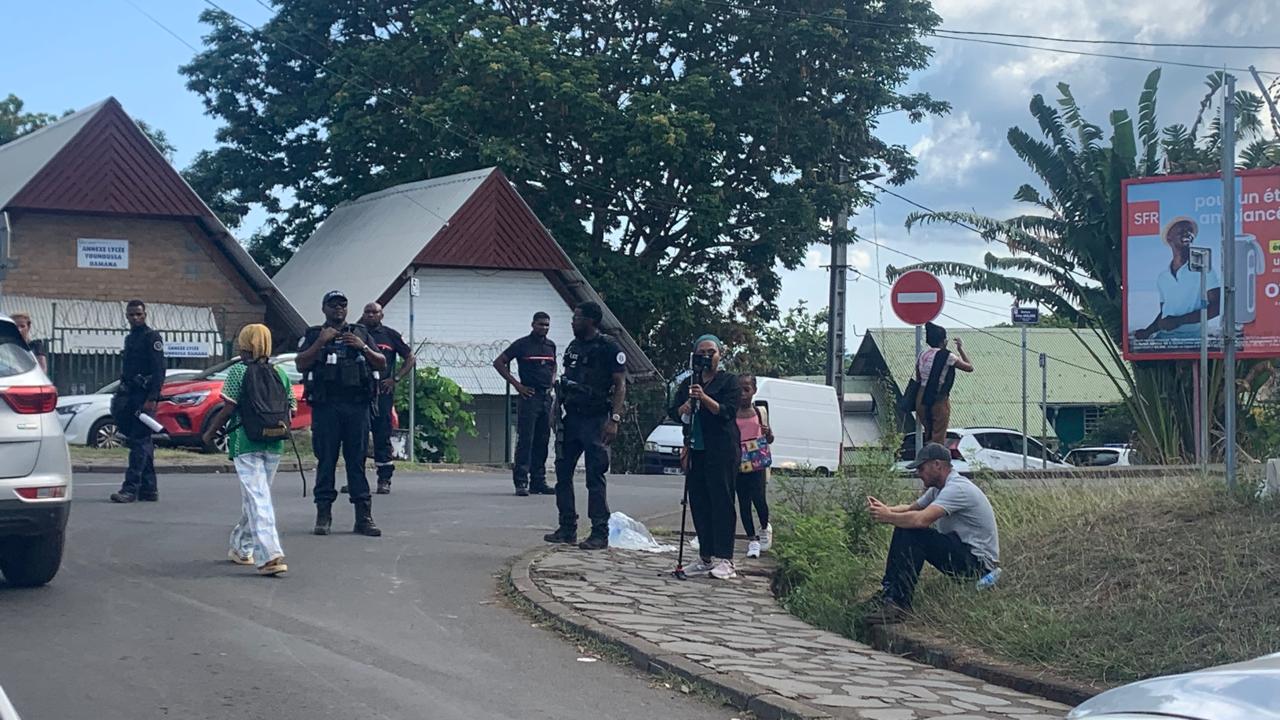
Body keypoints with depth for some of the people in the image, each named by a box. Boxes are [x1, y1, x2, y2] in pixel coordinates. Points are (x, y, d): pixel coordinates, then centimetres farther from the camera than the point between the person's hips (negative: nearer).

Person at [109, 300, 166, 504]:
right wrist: (121, 394, 19)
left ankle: (131, 488, -14)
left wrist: (152, 398, -21)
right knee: (143, 442, 10)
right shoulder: (129, 338, 20)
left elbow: (159, 370, -14)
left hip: (144, 396, -9)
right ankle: (149, 489, 13)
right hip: (131, 395, 9)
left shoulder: (152, 337, -7)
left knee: (139, 442, -11)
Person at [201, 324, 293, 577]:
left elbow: (228, 408, -9)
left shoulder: (238, 371, -5)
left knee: (256, 498, -9)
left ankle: (270, 555, -20)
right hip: (274, 443, 5)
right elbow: (292, 409, 9)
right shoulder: (280, 373, 9)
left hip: (247, 442, -5)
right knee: (256, 495, 19)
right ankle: (242, 547, 31)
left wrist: (210, 432, 4)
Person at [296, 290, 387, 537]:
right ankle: (323, 515, 2)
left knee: (357, 461, -1)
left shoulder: (360, 334, 19)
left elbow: (382, 364, 12)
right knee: (326, 461, -2)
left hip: (357, 406, 1)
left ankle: (363, 517, -2)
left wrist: (363, 347, -4)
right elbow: (301, 365, -2)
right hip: (325, 406, -1)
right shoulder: (313, 335, 13)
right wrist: (321, 342, -10)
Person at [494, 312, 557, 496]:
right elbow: (498, 363, -3)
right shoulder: (522, 344, -3)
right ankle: (521, 482, -7)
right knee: (525, 440, -8)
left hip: (546, 397, 6)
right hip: (529, 396, -6)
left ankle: (538, 481, 13)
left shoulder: (551, 346, 14)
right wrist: (516, 384, -8)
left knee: (542, 441, 8)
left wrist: (552, 383, 11)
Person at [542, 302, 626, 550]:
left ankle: (600, 533, -1)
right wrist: (556, 409, 11)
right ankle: (567, 528, 15)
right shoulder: (573, 347, 16)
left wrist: (614, 419, -19)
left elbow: (620, 385, -11)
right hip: (571, 419, 8)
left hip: (595, 421, -8)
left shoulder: (609, 348, -7)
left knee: (595, 478, -6)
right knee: (563, 473, 7)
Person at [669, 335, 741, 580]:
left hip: (721, 452, -6)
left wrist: (704, 398, -26)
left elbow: (727, 411, -12)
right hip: (696, 451, 6)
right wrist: (685, 407, -9)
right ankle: (706, 558, 10)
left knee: (721, 502, -9)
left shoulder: (729, 382, 2)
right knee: (698, 503, 4)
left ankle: (724, 559, -10)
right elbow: (673, 412, 13)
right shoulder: (688, 383, 18)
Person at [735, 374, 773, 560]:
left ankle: (765, 527, 20)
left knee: (758, 498, -9)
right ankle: (752, 539, 13)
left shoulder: (760, 412, 6)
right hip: (738, 465, 0)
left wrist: (768, 433, -9)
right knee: (743, 503, 4)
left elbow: (769, 440, 13)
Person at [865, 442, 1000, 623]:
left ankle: (899, 604, -28)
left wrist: (887, 517, -19)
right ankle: (889, 591, -2)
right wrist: (885, 509, -2)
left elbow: (922, 519, -32)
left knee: (912, 533, -25)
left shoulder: (957, 488, -21)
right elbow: (911, 508, 19)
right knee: (904, 530, 2)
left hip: (979, 562, -10)